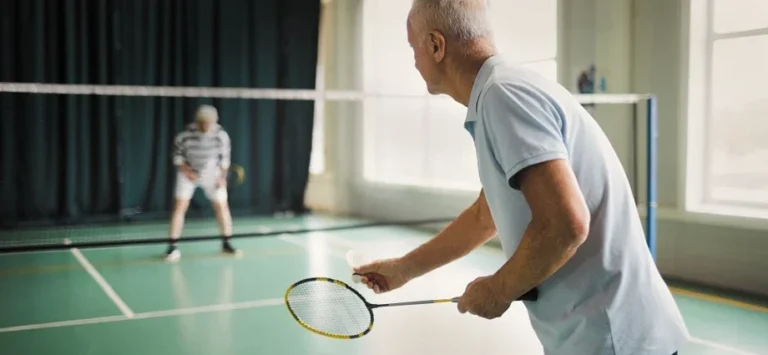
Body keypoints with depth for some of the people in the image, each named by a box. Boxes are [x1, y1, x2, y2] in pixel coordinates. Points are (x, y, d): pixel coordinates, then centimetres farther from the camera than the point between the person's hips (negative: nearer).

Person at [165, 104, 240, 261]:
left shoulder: (221, 136, -19)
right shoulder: (185, 135, -25)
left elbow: (224, 158, -4)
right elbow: (177, 156, -9)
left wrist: (222, 177, -11)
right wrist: (187, 171, -20)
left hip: (212, 174, 2)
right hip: (188, 172, -2)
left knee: (222, 206, 1)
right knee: (180, 206, -12)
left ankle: (226, 243, 19)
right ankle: (172, 246, -5)